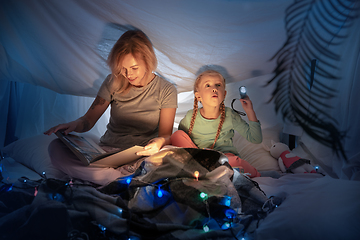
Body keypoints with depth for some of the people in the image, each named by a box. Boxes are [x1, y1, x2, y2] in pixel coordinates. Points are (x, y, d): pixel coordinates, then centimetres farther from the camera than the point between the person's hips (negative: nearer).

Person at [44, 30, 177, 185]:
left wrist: (159, 142, -27)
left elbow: (166, 134, -2)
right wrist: (74, 124, -18)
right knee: (56, 147, -25)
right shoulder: (113, 82, 4)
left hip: (141, 156, -2)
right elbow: (89, 120, 6)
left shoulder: (166, 91, -1)